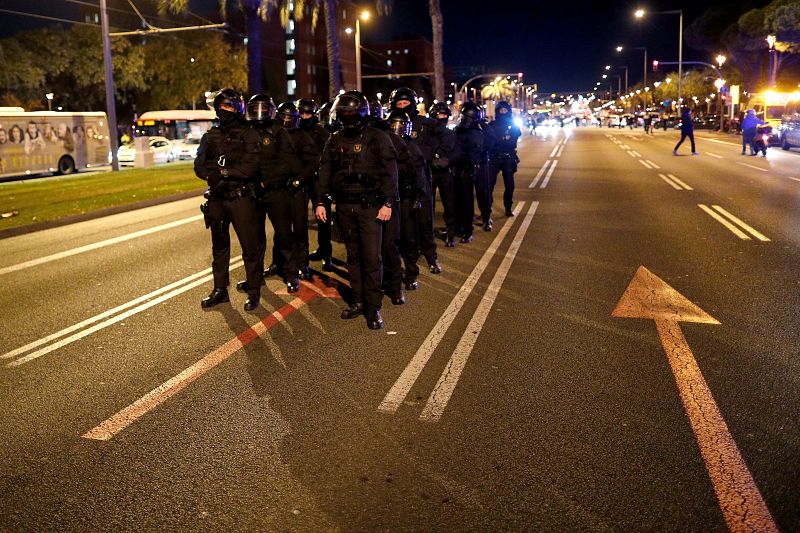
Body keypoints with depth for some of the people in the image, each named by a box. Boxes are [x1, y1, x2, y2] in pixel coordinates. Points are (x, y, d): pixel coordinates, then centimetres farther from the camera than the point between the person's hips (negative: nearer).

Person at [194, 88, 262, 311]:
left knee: (250, 246, -4)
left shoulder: (249, 135, -3)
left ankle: (254, 292, 5)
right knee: (219, 245, 14)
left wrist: (223, 171, -17)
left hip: (241, 197, -5)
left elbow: (250, 167, -15)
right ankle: (220, 289, 25)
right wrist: (213, 176, -17)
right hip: (216, 197, 6)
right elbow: (199, 165, 4)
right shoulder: (211, 136, 12)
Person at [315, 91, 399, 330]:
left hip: (370, 205, -4)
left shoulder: (377, 138, -3)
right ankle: (358, 301, 21)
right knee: (353, 256, 11)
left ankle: (374, 308, -1)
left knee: (372, 257, -7)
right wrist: (321, 202, 8)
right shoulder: (335, 141, 11)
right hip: (344, 206, 5)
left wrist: (388, 203, -13)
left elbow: (389, 171, -7)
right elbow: (325, 173, 14)